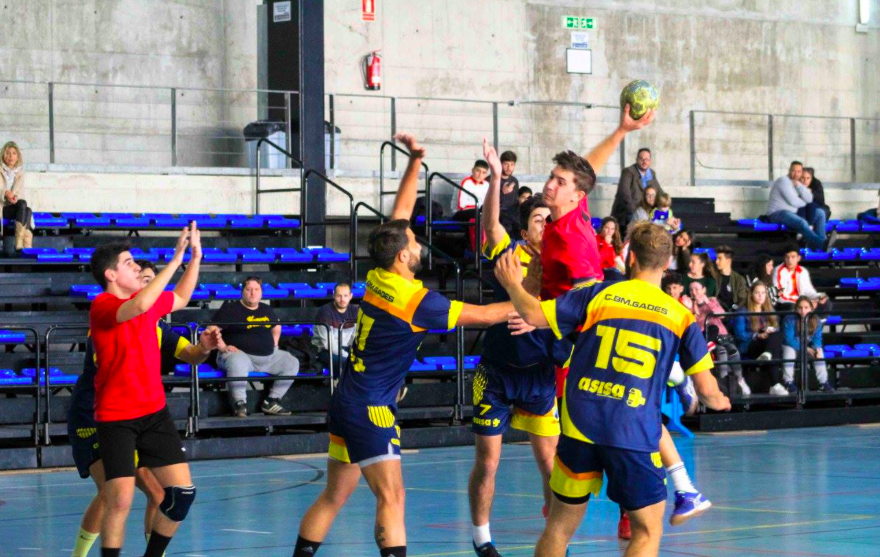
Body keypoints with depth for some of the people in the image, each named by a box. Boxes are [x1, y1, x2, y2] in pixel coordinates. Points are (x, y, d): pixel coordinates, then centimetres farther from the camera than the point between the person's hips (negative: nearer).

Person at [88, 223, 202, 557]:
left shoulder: (148, 299, 8)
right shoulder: (102, 306, -14)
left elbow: (181, 298, 30)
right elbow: (138, 306, -35)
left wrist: (195, 257, 16)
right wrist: (176, 258, -31)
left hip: (154, 413, 7)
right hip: (116, 417, -7)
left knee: (182, 492, 0)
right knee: (120, 502, -15)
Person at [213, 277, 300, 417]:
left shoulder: (267, 310, 17)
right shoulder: (230, 308, -3)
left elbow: (277, 327, 37)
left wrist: (274, 343, 23)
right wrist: (222, 347, -15)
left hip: (268, 357, 7)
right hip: (240, 354, -7)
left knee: (292, 362, -2)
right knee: (237, 363, -42)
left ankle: (272, 401, 1)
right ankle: (239, 404, -30)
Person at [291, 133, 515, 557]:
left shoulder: (378, 279, 4)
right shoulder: (415, 301, -17)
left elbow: (400, 214, 14)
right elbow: (481, 315, -11)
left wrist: (415, 162, 15)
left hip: (346, 402, 9)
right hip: (371, 409, -9)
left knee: (334, 496, 12)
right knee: (391, 498, -13)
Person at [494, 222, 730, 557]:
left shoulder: (597, 294, 4)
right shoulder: (681, 318, 5)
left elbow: (533, 315, -1)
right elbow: (706, 391, 6)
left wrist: (512, 284, 19)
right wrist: (719, 402, 30)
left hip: (580, 429, 2)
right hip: (634, 437, -2)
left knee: (560, 526, 15)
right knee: (648, 530, 9)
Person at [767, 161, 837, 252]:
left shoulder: (798, 184, 16)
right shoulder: (784, 181, -9)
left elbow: (809, 199, 1)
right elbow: (793, 201, -16)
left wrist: (799, 185, -11)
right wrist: (804, 203, 5)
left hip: (793, 213, 9)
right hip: (777, 214, -9)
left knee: (820, 213, -3)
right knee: (802, 223, -36)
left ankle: (821, 240, -26)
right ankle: (822, 244, -52)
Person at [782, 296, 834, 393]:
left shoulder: (816, 320, -9)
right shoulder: (790, 320, -21)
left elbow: (817, 338, -8)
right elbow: (789, 339, -24)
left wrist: (816, 349, -32)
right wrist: (805, 349, -31)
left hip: (808, 348, 3)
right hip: (792, 347, -3)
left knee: (818, 351, -23)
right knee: (789, 350, -34)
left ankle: (823, 382, -20)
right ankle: (788, 383, -27)